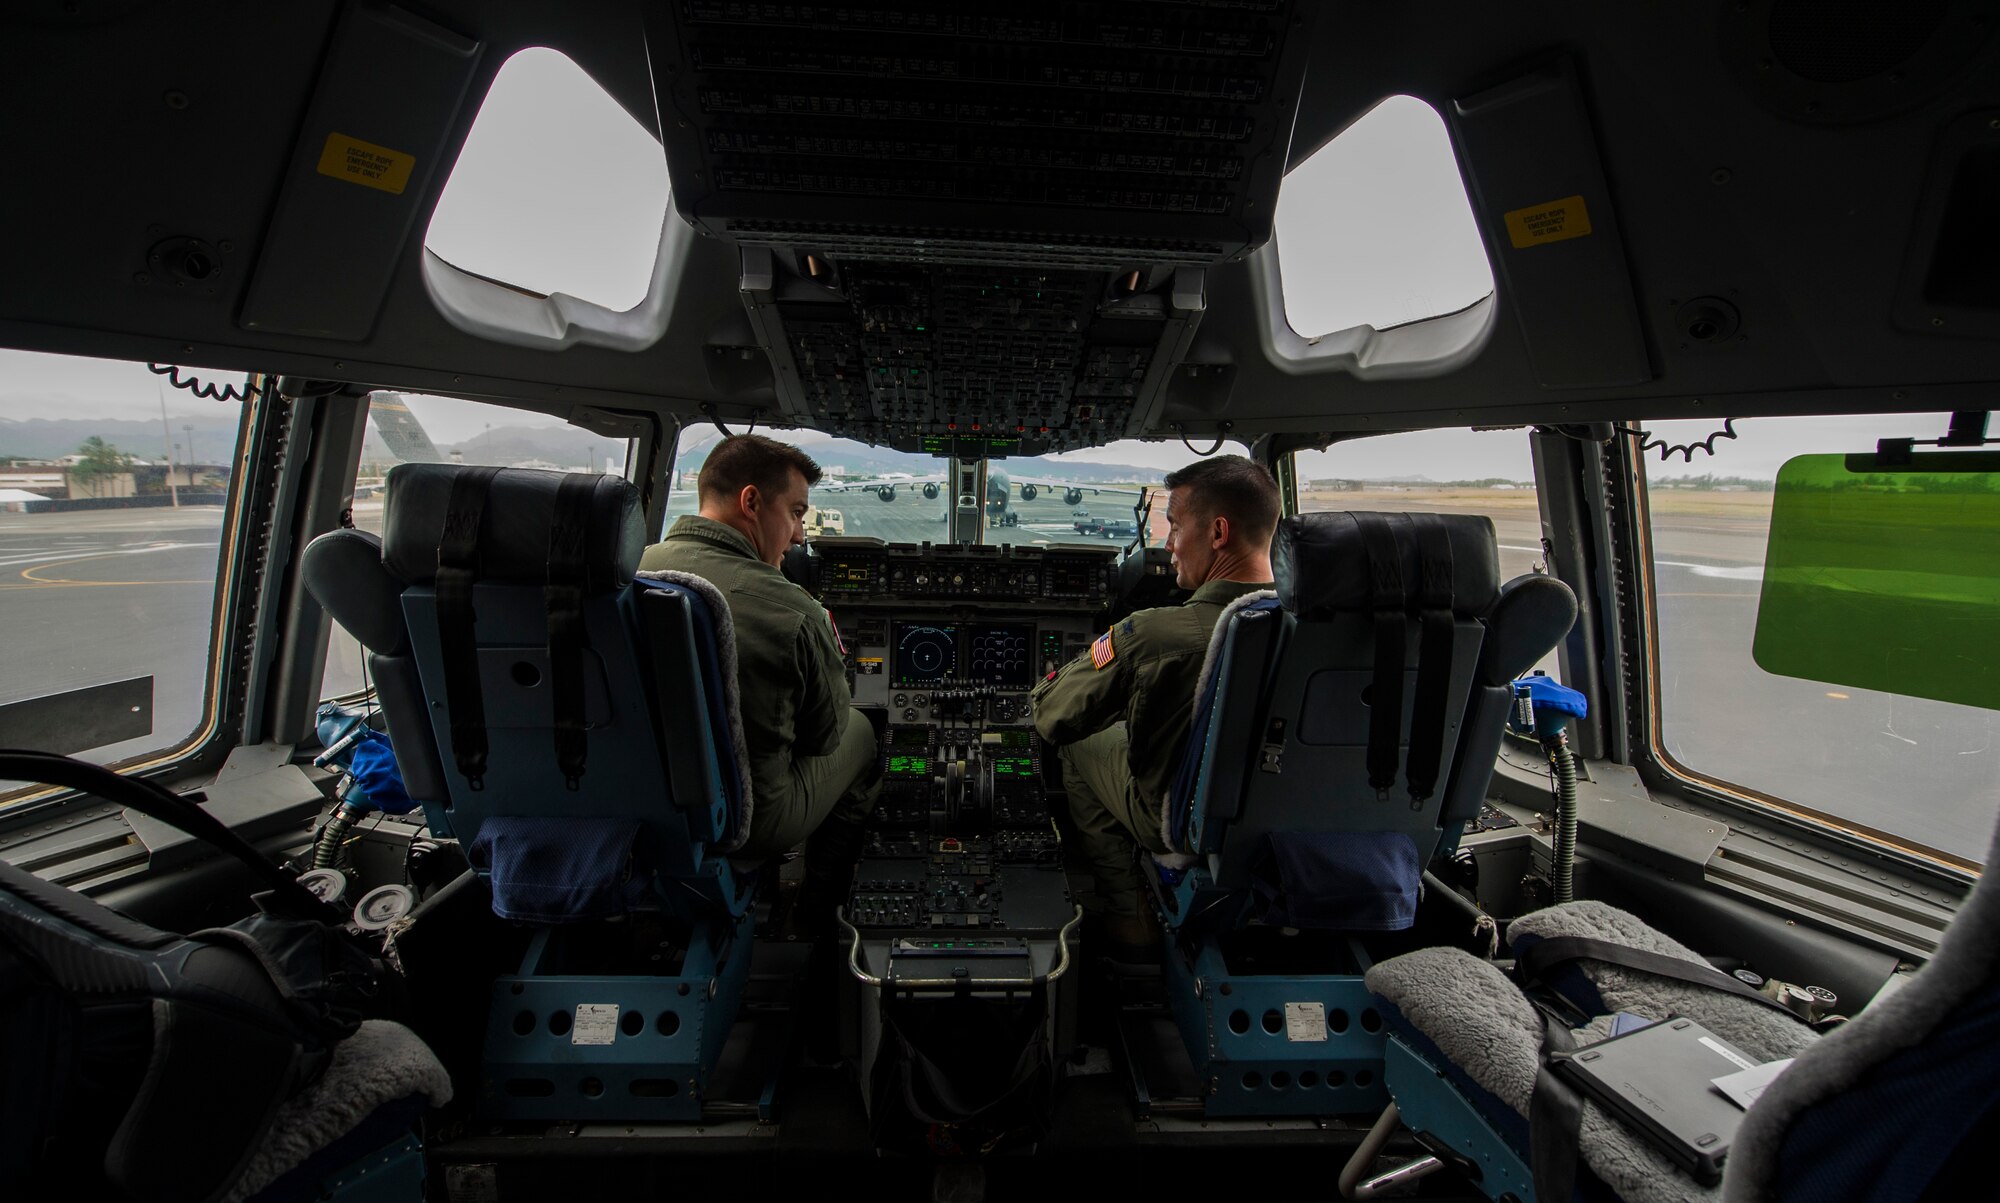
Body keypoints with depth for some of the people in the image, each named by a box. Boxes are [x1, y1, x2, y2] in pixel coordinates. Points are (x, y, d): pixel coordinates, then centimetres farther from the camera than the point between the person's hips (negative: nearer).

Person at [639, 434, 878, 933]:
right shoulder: (793, 612, -25)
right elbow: (823, 736, -10)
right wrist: (830, 657, 8)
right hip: (743, 826, -5)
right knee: (860, 732, 20)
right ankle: (820, 909, 36)